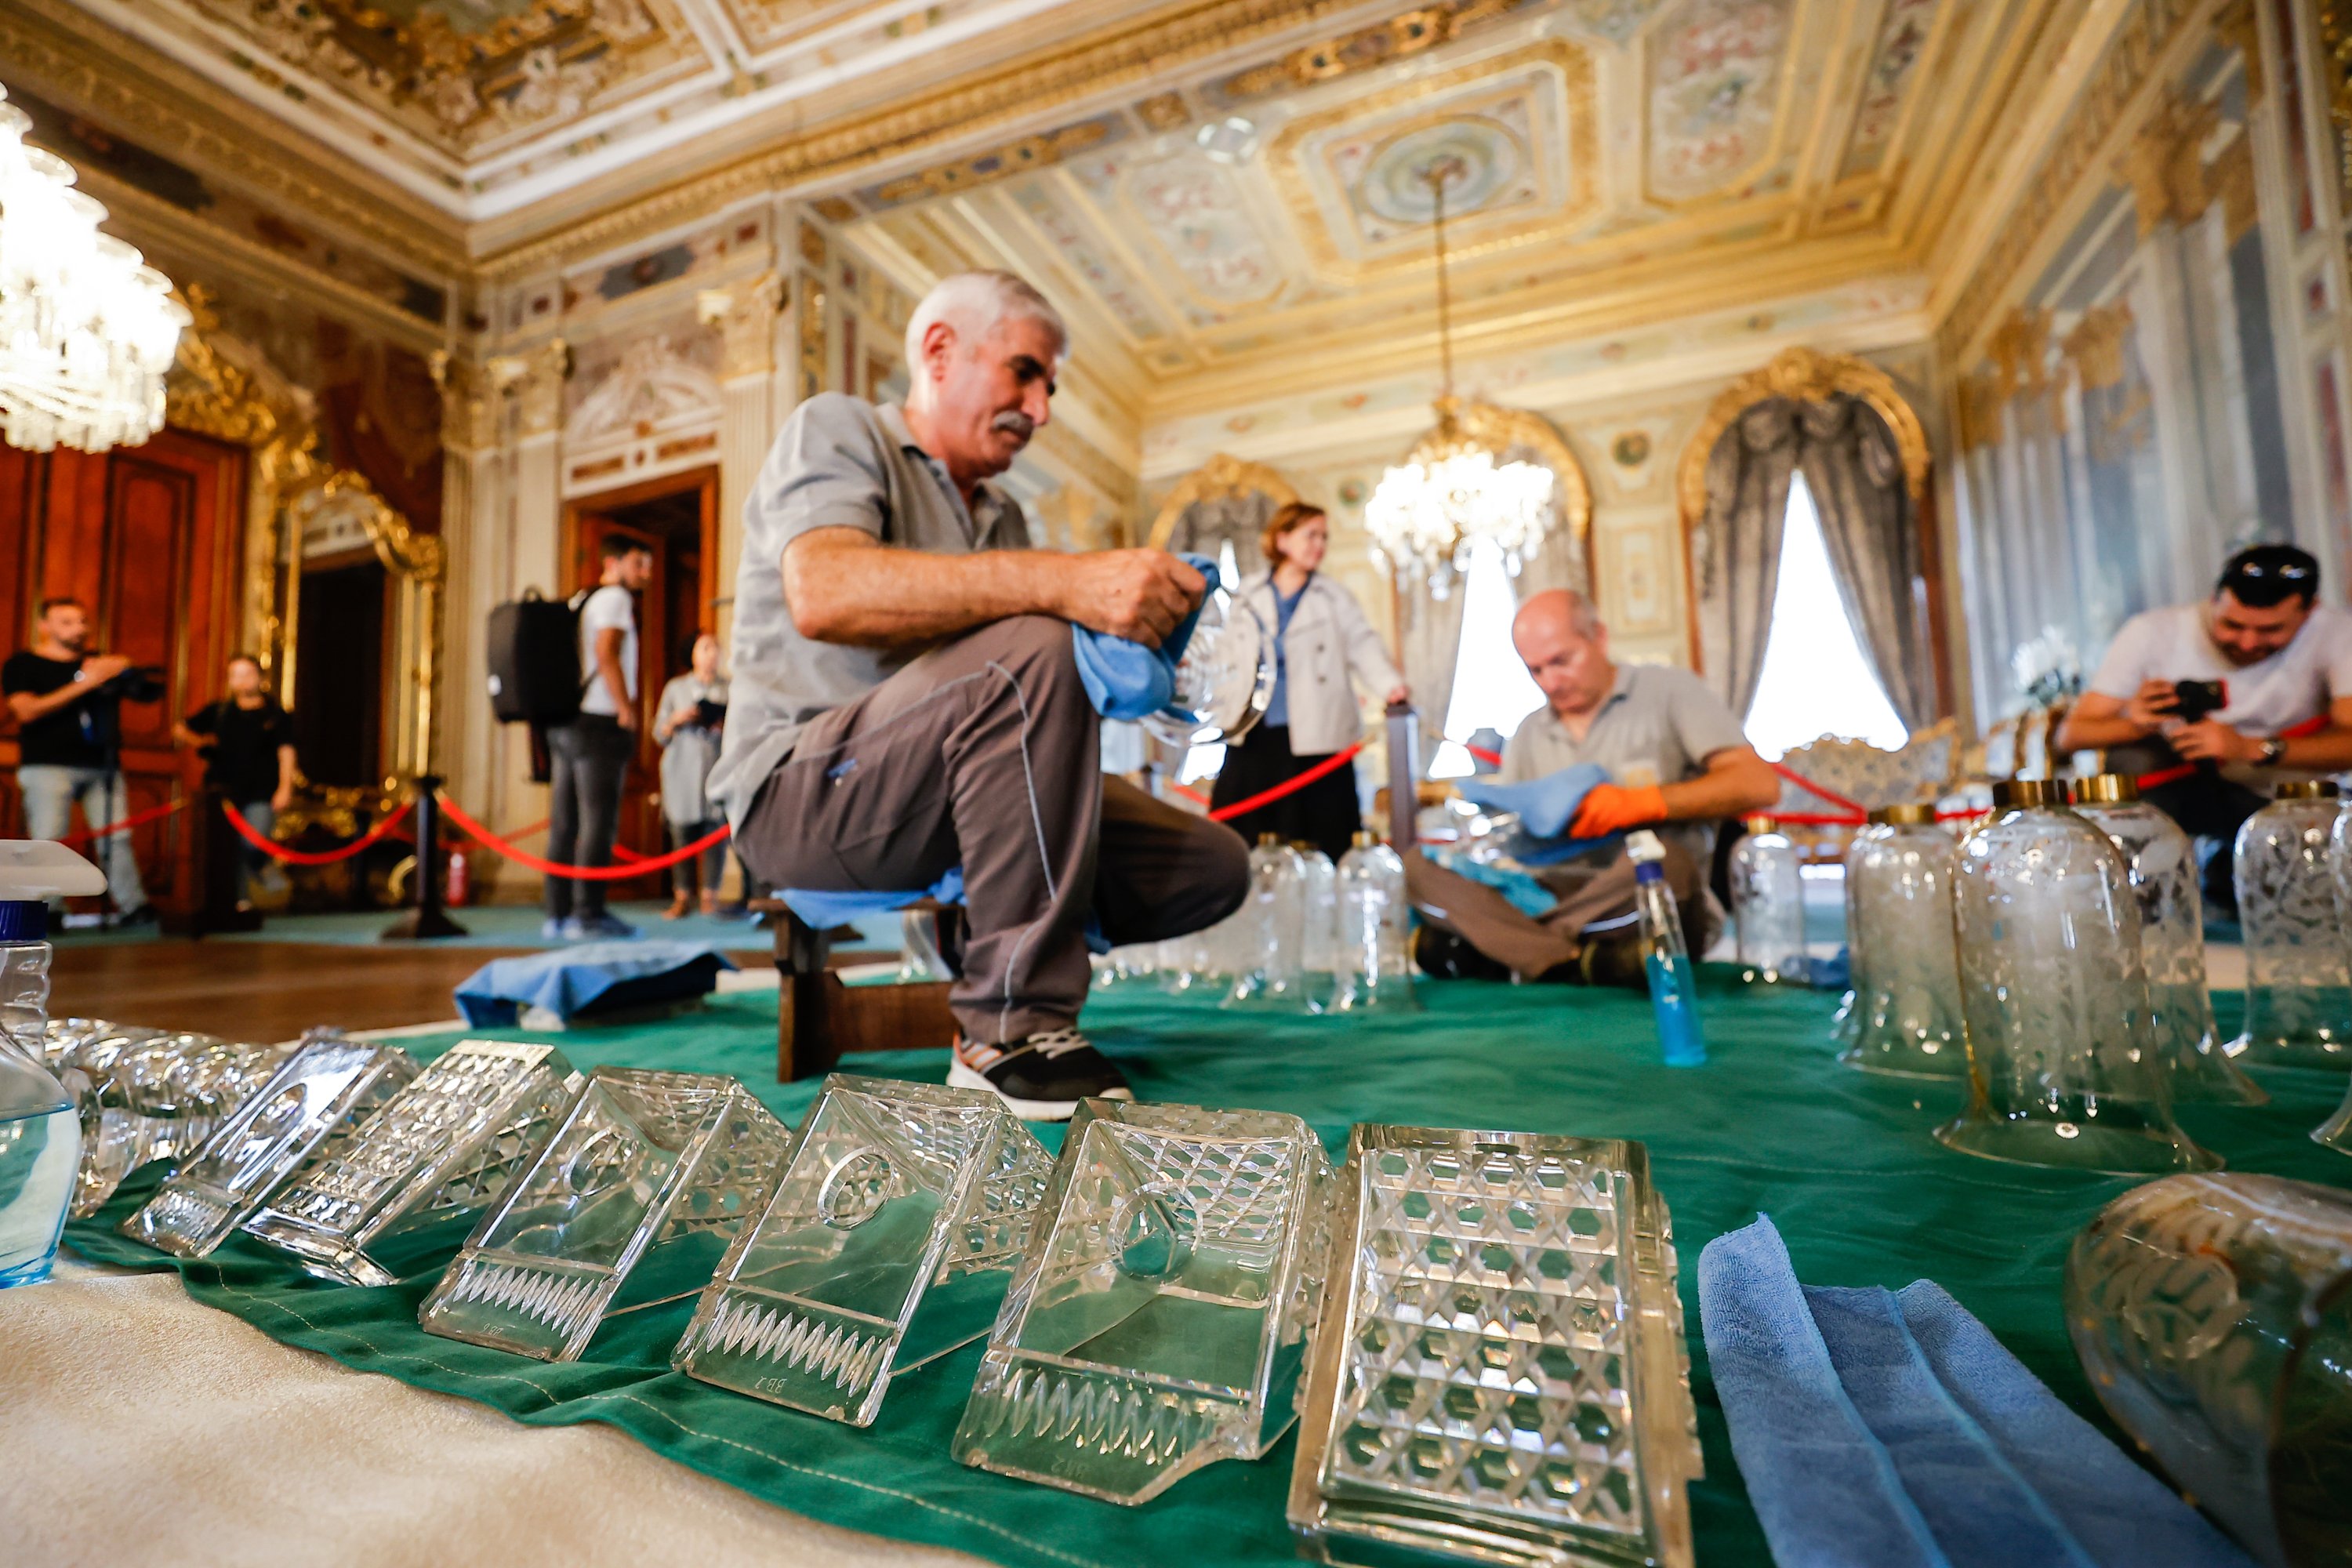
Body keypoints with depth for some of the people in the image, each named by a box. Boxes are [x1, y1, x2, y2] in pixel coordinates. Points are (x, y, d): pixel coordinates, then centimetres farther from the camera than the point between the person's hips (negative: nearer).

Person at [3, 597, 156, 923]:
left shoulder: (104, 663, 18)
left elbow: (146, 694, 10)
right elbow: (27, 711, -8)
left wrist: (127, 671, -11)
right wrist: (83, 684, -15)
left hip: (104, 766, 3)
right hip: (48, 766, -3)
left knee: (117, 838, -2)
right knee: (50, 841, -9)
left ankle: (133, 906, -2)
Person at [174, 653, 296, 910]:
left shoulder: (275, 715, 6)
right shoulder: (218, 711, 12)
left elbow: (286, 752, 3)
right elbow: (179, 730, 22)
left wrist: (285, 788, -5)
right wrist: (196, 741, 2)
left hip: (260, 794, -3)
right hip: (224, 792, 3)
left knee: (253, 845, -16)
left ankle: (262, 868, 16)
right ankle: (241, 898, 14)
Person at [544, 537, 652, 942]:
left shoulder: (580, 602, 23)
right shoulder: (615, 598, -4)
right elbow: (607, 655, -16)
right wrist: (627, 711, -14)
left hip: (564, 722, 9)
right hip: (598, 722, -9)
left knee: (563, 823, 7)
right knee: (598, 822, -8)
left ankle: (558, 915, 9)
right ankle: (588, 915, -8)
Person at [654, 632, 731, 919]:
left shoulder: (731, 690, 12)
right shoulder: (676, 688, 14)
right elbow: (659, 735, 12)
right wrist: (675, 720, -6)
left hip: (719, 770, -1)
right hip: (682, 771, 1)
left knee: (716, 832, -8)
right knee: (683, 833, -4)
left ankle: (710, 895, -2)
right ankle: (683, 896, 1)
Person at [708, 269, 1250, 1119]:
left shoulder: (1001, 516, 21)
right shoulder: (837, 429, 0)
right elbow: (823, 594, -24)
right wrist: (1063, 580, -32)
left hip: (928, 800, 7)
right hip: (801, 790, -6)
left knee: (1213, 865, -7)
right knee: (1031, 653, -34)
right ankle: (1011, 1028, -27)